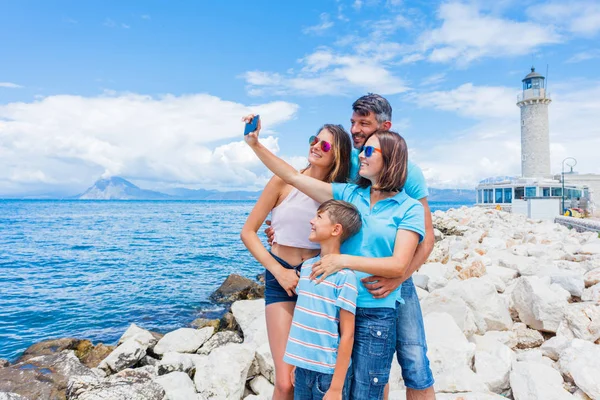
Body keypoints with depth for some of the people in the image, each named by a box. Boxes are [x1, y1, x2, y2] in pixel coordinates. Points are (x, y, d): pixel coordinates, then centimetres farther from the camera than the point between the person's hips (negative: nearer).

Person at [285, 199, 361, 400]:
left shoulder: (345, 275, -16)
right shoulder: (306, 266, 3)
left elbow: (347, 335, -14)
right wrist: (296, 363, 13)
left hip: (329, 372, -6)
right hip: (303, 368, 6)